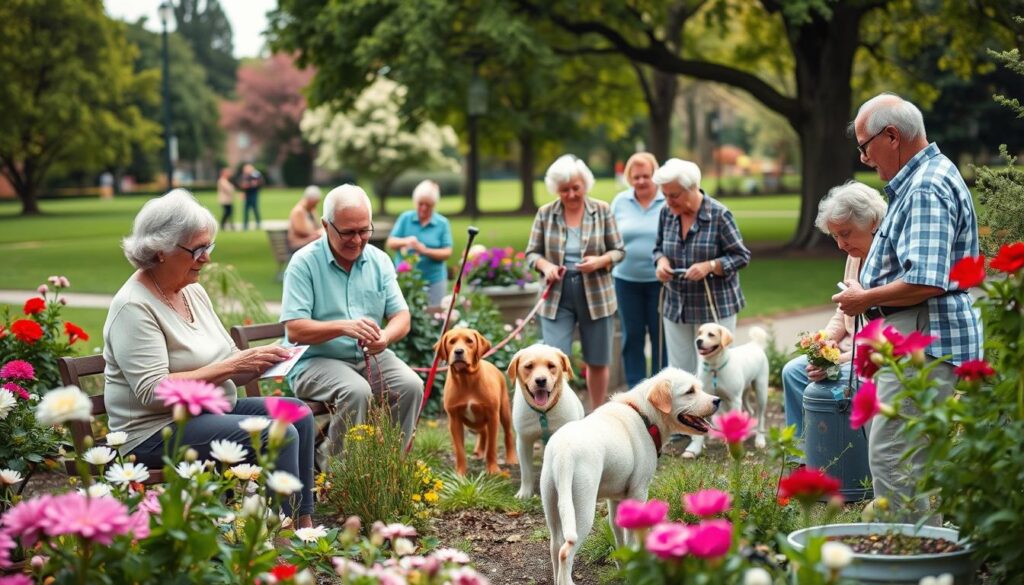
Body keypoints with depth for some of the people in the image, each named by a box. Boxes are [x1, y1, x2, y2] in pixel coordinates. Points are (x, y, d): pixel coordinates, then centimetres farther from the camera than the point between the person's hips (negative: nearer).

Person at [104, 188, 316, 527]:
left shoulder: (194, 291, 10)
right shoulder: (134, 307, -17)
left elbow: (226, 364, 15)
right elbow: (153, 392, -24)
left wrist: (256, 362, -7)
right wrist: (230, 367, -23)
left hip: (213, 410, 9)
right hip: (156, 432, -9)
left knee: (298, 414, -3)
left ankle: (304, 524, -1)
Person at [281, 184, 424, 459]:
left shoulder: (379, 260, 7)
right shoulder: (304, 263, -9)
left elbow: (402, 317, 3)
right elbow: (294, 330, -16)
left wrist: (386, 336, -22)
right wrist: (343, 327, -31)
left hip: (371, 357, 5)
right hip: (315, 361, -5)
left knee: (411, 385, -21)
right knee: (356, 391, -33)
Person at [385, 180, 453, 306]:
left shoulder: (442, 223, 2)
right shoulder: (405, 218, 6)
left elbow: (447, 253, -3)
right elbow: (390, 243, 3)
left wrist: (425, 251, -19)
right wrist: (405, 241, -19)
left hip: (433, 281, -1)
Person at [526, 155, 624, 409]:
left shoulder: (602, 210, 0)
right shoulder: (545, 214, 1)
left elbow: (618, 250, 3)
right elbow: (532, 253, 6)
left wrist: (599, 261, -17)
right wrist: (546, 266, -16)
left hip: (596, 295, 1)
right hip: (557, 296, 0)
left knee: (597, 362, 9)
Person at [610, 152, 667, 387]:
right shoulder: (620, 202, 4)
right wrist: (607, 264, 8)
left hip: (660, 280, -3)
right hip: (626, 280, 3)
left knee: (661, 337, 4)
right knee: (632, 337, 9)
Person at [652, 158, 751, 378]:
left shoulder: (719, 215, -12)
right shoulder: (667, 213, 2)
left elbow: (741, 256, -7)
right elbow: (659, 248, 16)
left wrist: (709, 266, -23)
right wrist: (661, 261, -7)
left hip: (715, 308, -4)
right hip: (676, 307, 5)